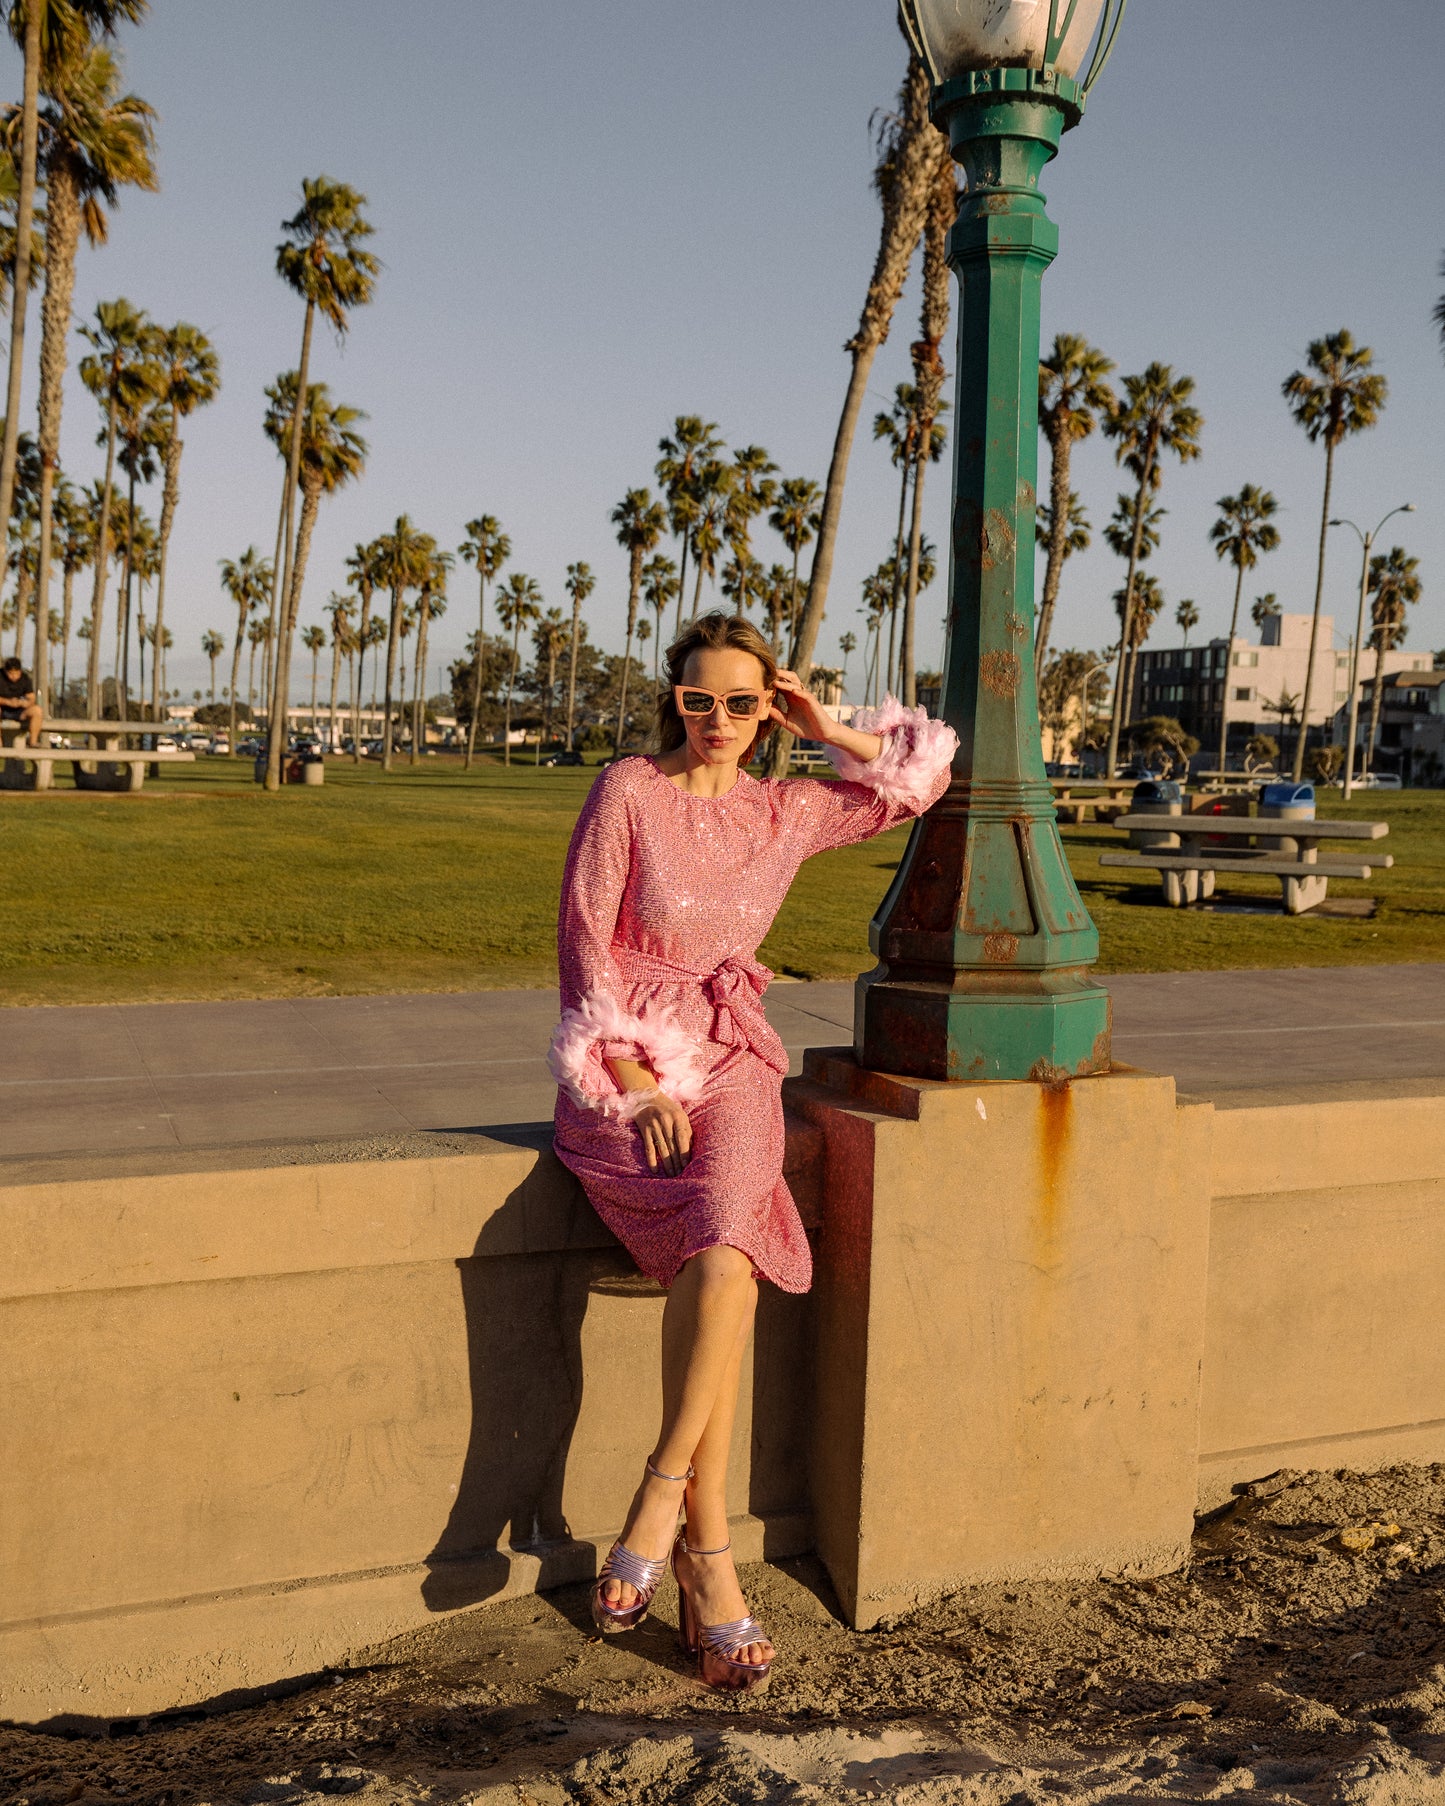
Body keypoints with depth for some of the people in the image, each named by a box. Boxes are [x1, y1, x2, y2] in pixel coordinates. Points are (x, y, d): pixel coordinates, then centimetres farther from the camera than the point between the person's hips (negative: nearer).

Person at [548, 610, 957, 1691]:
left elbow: (925, 777, 22)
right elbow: (584, 942, -5)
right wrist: (636, 1085, -13)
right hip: (622, 1064, -3)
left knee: (724, 1245, -30)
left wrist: (827, 730, 10)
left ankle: (661, 1495, -17)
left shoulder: (787, 812, 11)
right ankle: (707, 1555, -20)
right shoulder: (627, 792, -1)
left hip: (730, 1064, 3)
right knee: (729, 1255, -28)